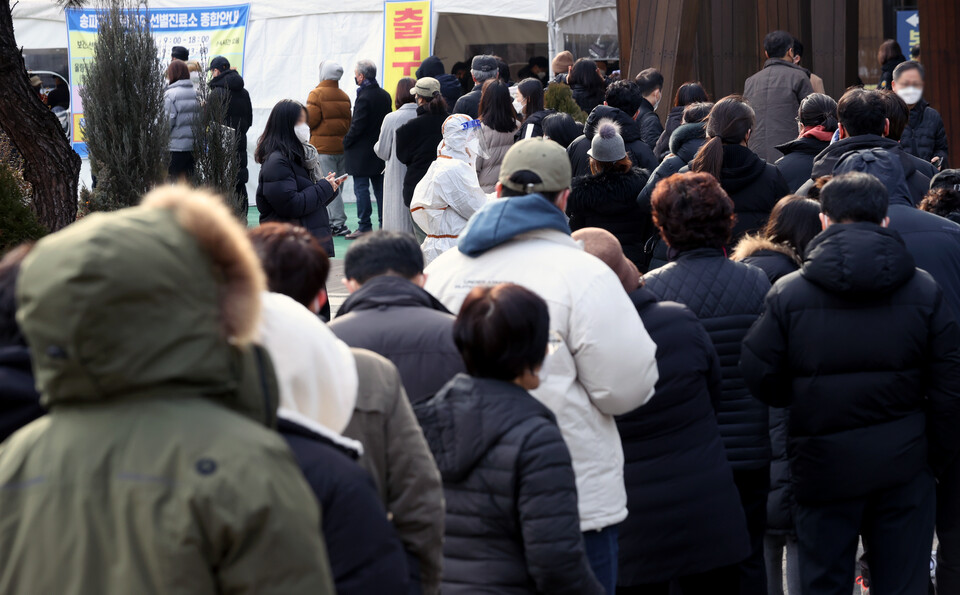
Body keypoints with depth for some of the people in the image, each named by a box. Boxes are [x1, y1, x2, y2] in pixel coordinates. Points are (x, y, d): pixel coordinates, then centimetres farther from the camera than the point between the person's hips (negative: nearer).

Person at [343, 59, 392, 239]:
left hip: (362, 153, -8)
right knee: (380, 188, 11)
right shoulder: (385, 96, 8)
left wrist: (347, 143, -6)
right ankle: (385, 224, 13)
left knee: (361, 189, -3)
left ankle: (365, 227, -3)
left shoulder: (364, 98, -17)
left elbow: (357, 126, -19)